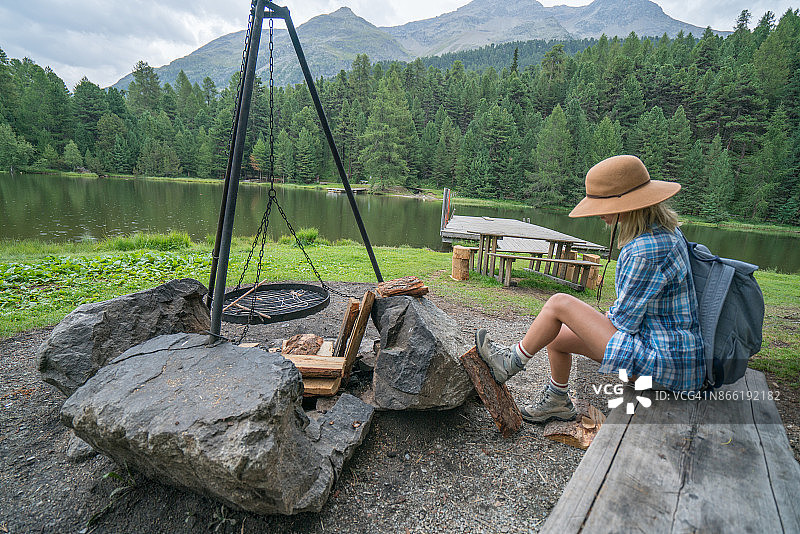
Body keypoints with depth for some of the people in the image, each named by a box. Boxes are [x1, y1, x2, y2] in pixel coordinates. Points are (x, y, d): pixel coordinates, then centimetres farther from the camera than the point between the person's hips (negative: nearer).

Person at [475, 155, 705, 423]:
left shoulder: (648, 250, -28)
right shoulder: (663, 230, 5)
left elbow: (624, 318, -20)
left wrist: (597, 324, 1)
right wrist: (596, 323, 12)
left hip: (663, 362, -10)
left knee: (559, 303, -13)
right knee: (556, 337, 14)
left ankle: (511, 362, 8)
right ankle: (557, 402, 37)